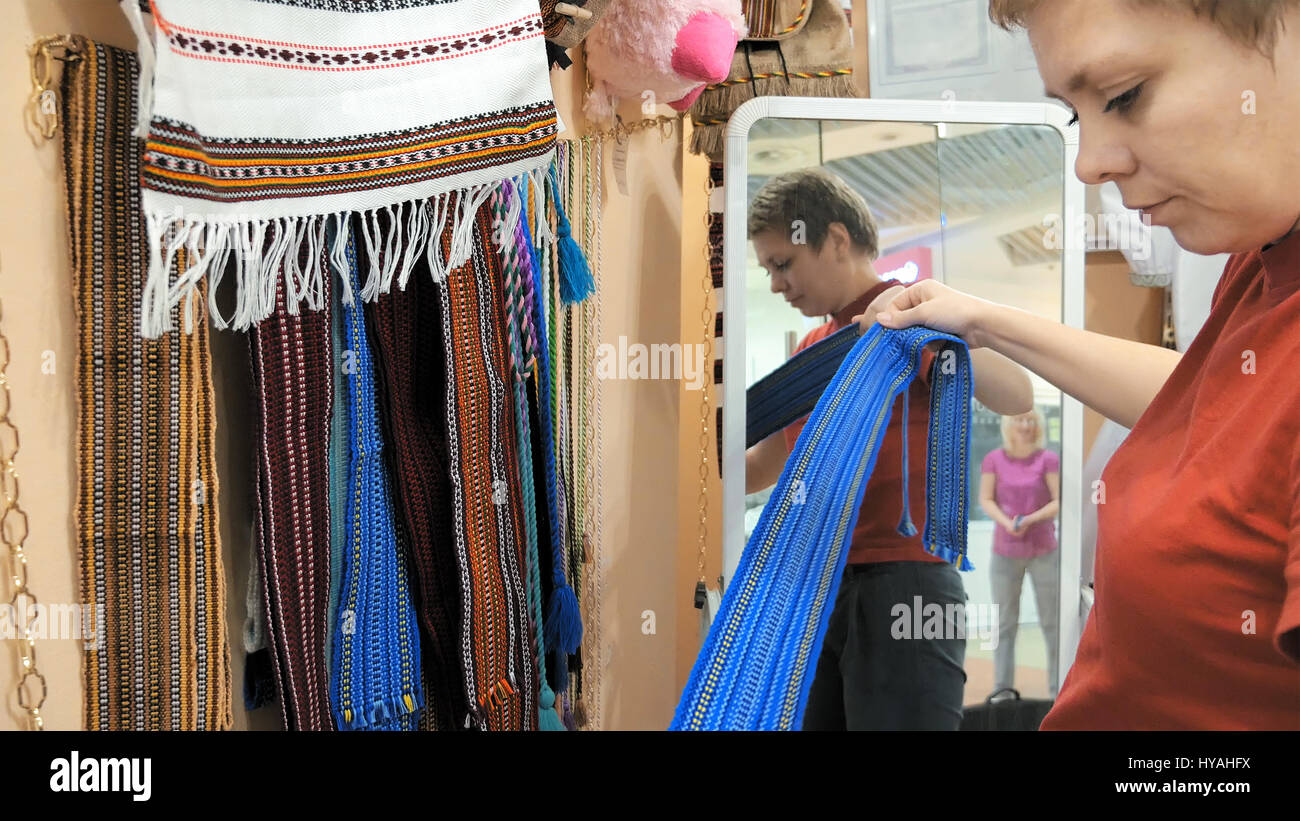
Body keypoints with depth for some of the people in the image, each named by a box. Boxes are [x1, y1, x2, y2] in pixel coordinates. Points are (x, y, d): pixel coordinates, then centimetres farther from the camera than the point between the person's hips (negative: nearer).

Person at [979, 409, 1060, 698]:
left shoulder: (1048, 459, -3)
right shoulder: (994, 459, 1)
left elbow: (1059, 501, -7)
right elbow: (985, 500, -1)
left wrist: (1029, 520, -20)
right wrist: (1007, 523, -18)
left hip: (1043, 551, -1)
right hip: (1005, 552, 1)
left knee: (1052, 621, 1)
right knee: (1005, 623, 4)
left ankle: (1059, 689, 10)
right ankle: (1002, 689, 10)